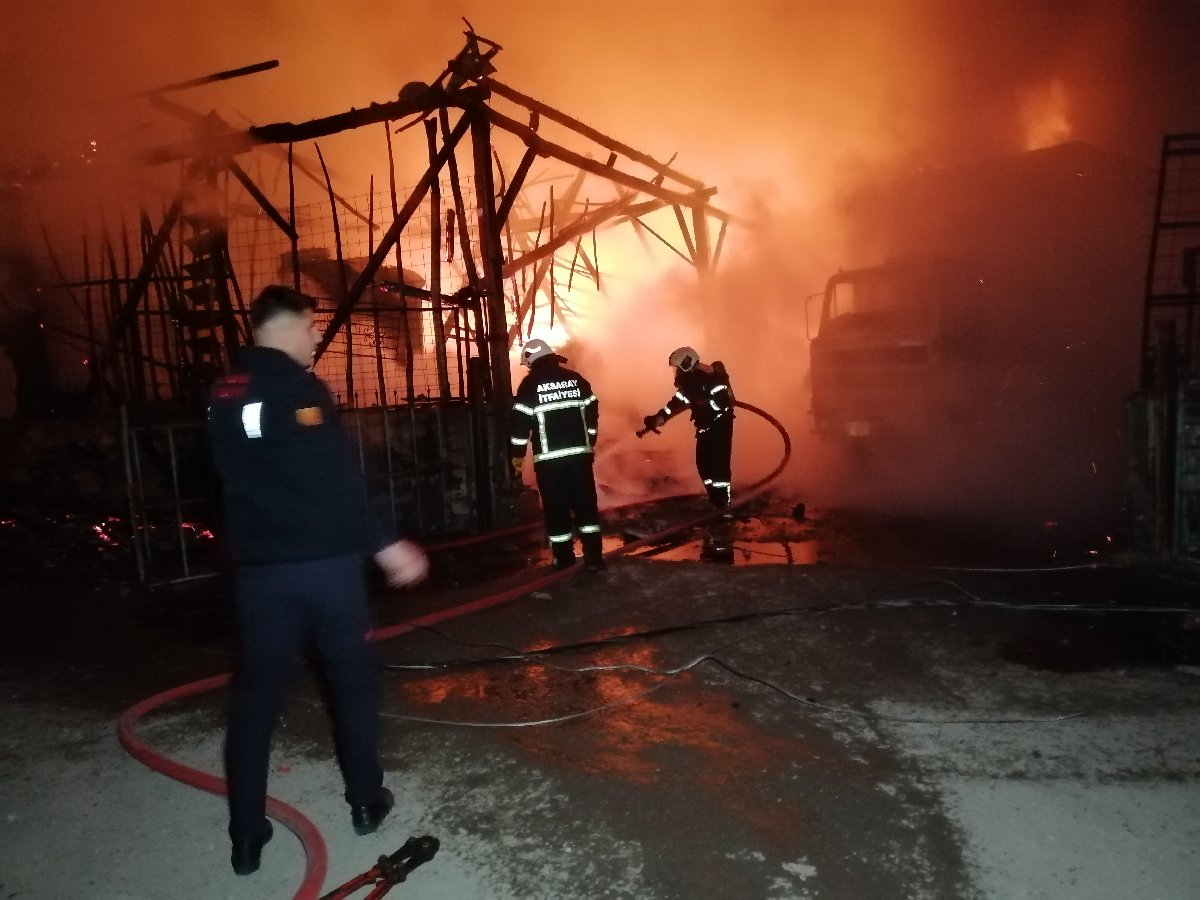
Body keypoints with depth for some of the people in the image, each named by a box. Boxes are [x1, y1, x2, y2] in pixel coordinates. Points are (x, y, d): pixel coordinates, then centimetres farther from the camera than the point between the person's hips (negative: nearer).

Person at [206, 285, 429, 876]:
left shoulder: (222, 396, 9)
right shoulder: (298, 388, -12)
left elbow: (235, 481, 15)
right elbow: (337, 481, -20)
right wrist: (382, 544, -16)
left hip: (260, 570, 5)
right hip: (326, 563, -5)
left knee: (255, 697, 11)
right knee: (353, 681, 13)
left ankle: (246, 837, 18)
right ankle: (366, 803, 26)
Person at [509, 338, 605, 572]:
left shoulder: (530, 384, -4)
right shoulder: (575, 378, 8)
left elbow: (521, 420, -5)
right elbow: (592, 411, 11)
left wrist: (518, 453, 5)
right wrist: (590, 443, 21)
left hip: (549, 457, -3)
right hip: (580, 453, 4)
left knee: (556, 507, 6)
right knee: (586, 504, 8)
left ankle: (564, 557, 12)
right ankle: (593, 558, 6)